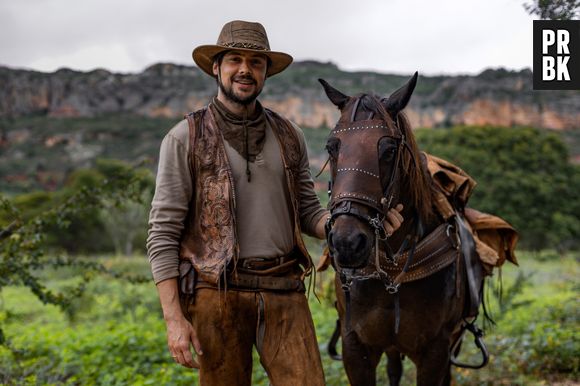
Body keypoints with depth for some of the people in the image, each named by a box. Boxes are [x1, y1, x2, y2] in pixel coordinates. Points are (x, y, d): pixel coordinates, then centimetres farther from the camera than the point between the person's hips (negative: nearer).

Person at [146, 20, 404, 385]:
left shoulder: (289, 136, 11)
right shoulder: (185, 138, -2)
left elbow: (309, 213, 15)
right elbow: (163, 233, -5)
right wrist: (174, 318, -12)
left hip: (284, 291, 3)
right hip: (218, 293, -3)